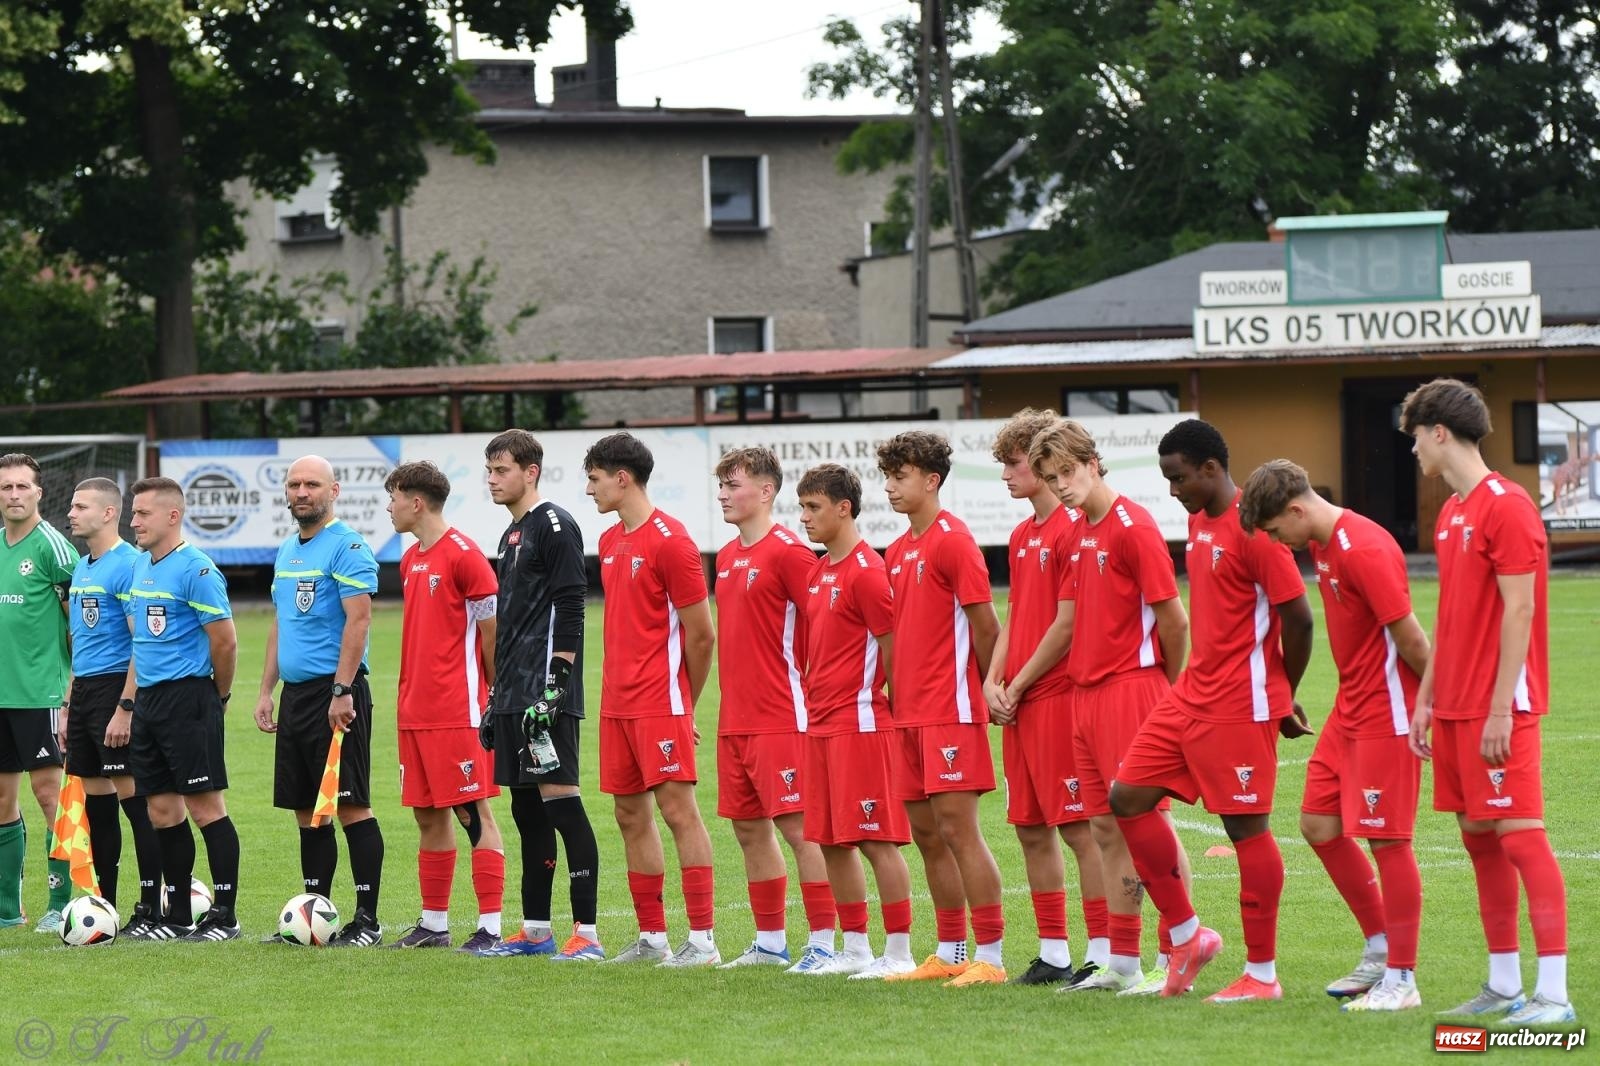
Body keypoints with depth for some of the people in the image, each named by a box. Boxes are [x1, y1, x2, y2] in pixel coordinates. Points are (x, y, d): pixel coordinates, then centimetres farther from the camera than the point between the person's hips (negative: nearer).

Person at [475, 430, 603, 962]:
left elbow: (568, 610, -15)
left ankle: (587, 932, -13)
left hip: (546, 695, -10)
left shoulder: (555, 526, -8)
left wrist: (555, 683, -20)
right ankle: (535, 930, 16)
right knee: (527, 807, 11)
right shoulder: (512, 534, 21)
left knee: (560, 798, -12)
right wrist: (497, 692, 24)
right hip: (514, 696, 10)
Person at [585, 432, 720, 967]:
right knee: (631, 816, 9)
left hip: (660, 702, -8)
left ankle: (702, 939, -8)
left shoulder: (670, 540, -11)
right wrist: (618, 689, 10)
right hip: (617, 703, 8)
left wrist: (685, 706, -1)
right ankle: (651, 937, 15)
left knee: (678, 809, -8)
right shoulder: (610, 541, 14)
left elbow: (701, 635, -9)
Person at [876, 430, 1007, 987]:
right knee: (927, 834, 11)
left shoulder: (953, 540, -11)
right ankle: (949, 955, 18)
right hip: (911, 712, 9)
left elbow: (985, 626, -11)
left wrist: (986, 692, -7)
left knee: (958, 828, -9)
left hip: (951, 711, -9)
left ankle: (990, 957, -6)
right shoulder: (898, 551, 15)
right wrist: (895, 691, 12)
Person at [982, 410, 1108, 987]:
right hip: (1017, 702, 9)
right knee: (1031, 829, 10)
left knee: (1078, 828, -7)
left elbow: (1066, 624, -15)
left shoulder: (1073, 529, -12)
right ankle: (1053, 954, 16)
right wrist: (993, 681, 6)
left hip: (1059, 695, -9)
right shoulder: (1022, 535, 17)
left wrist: (1018, 687, -10)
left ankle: (1103, 955, -5)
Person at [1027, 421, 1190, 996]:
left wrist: (1171, 688, -1)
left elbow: (1173, 619, -11)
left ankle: (1174, 957, -4)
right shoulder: (1080, 533, 15)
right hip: (1088, 691, 9)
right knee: (1107, 829, 10)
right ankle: (1121, 963, 14)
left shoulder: (1133, 526, -11)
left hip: (1133, 686, -9)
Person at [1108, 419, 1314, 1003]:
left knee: (1246, 826, -3)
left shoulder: (1252, 528, -16)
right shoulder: (1199, 523, 13)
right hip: (1191, 694, 10)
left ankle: (1261, 974, 5)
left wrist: (1282, 697, -5)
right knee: (1128, 797, 7)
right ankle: (1188, 937, 15)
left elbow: (1298, 616, -17)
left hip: (1239, 707, -10)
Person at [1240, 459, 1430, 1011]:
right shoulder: (1321, 544, 9)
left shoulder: (1365, 549, -21)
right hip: (1349, 708, 10)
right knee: (1318, 825, 10)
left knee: (1387, 839, -4)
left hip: (1386, 714, -10)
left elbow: (1410, 638, -19)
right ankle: (1380, 948, 22)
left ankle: (1401, 978, 4)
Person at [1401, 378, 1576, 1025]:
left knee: (1519, 834, -11)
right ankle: (1504, 987, 16)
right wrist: (1426, 698, 18)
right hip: (1456, 706, 9)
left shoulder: (1506, 507, -13)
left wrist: (1501, 710, -20)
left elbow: (1519, 611, -17)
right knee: (1478, 837, 10)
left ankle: (1553, 995, -13)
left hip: (1500, 705, -9)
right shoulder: (1452, 512, 15)